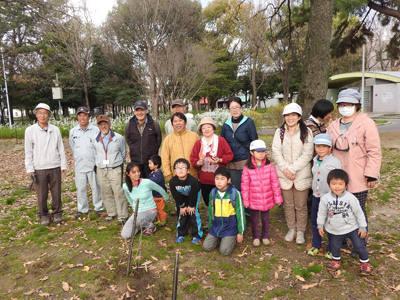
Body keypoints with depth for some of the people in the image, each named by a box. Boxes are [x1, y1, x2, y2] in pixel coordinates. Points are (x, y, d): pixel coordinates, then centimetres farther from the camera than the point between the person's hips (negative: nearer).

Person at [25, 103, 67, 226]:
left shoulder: (55, 130, 1)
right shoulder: (30, 130, -1)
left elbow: (61, 149, 5)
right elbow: (28, 152, 1)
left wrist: (63, 165, 4)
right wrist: (30, 169, -3)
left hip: (55, 167, 1)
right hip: (39, 169, -1)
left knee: (56, 193, 9)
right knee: (42, 195, 6)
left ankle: (57, 214, 25)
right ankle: (44, 216, 23)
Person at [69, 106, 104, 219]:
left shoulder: (96, 130, -4)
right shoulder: (73, 131, 6)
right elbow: (73, 147, 19)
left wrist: (97, 161, 1)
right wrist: (78, 158, 15)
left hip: (93, 164, -3)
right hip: (79, 165, 3)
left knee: (96, 187, 4)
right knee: (80, 188, 9)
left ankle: (99, 208, 19)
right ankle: (82, 209, 23)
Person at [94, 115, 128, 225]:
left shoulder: (118, 138, -3)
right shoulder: (96, 139, 3)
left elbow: (123, 153, 9)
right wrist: (99, 162, 14)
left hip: (115, 170, -3)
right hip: (101, 170, 3)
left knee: (119, 193, -5)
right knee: (106, 193, 10)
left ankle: (122, 216, 6)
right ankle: (111, 213, 24)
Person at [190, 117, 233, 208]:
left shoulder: (221, 140, 0)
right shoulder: (198, 143, 7)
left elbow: (230, 155, -1)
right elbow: (193, 158, 6)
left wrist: (220, 160, -16)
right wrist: (198, 163, -14)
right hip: (204, 179, 3)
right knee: (207, 199, 12)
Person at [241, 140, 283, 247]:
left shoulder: (269, 166, -8)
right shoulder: (247, 168, -11)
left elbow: (275, 183, -4)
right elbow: (245, 185, -6)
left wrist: (277, 197, -1)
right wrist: (245, 201, -3)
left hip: (267, 199, 1)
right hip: (254, 200, -1)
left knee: (265, 218, 18)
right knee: (254, 219, 14)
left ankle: (265, 236, 39)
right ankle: (256, 237, 35)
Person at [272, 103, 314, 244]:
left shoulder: (306, 132, -2)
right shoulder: (279, 132, 5)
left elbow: (307, 154, -8)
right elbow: (276, 152, -1)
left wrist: (293, 169, -15)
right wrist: (285, 168, -13)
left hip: (301, 175, -2)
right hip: (284, 174, 2)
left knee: (301, 205, 7)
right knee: (288, 204, 12)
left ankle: (301, 231, 26)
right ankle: (291, 229, 30)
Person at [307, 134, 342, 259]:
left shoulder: (335, 162, -12)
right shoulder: (315, 160, 7)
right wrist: (314, 190, 14)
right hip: (316, 196, 6)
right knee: (314, 221, 16)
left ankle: (331, 249, 25)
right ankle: (316, 245, 34)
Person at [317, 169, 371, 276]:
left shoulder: (350, 198, -18)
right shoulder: (325, 198, -14)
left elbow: (359, 213, -8)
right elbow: (322, 213, 0)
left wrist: (363, 228, -3)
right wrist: (320, 226, 4)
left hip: (352, 228, -1)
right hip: (335, 230, 2)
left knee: (359, 246, 8)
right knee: (335, 246, 19)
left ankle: (365, 263, 35)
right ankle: (336, 260, 46)